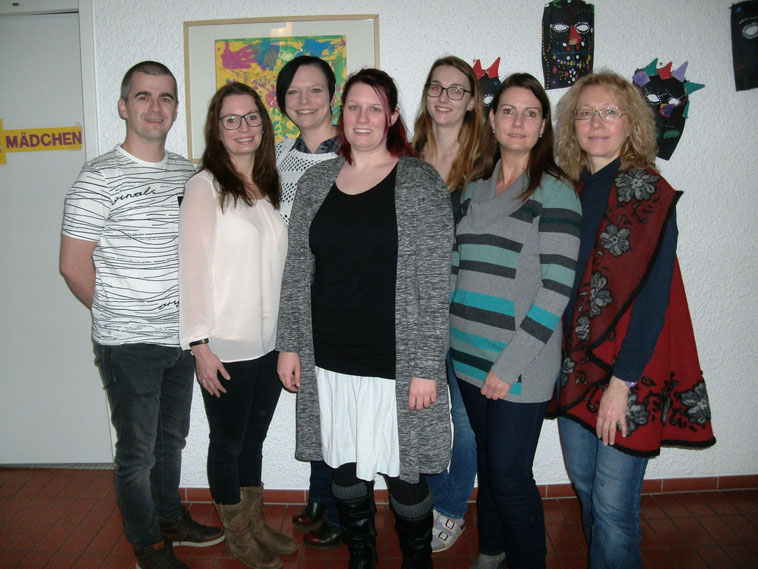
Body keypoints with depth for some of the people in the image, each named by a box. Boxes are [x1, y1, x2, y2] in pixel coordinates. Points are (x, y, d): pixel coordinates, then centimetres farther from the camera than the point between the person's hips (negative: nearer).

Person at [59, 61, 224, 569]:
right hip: (129, 345, -6)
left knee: (172, 437, 22)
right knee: (138, 452, 9)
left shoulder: (187, 173, 6)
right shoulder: (100, 178, -13)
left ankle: (171, 519, 43)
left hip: (181, 336, 6)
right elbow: (74, 265, -12)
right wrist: (120, 314, -3)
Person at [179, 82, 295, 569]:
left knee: (254, 438, 18)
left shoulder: (268, 187, 10)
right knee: (228, 441, 10)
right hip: (226, 346, -6)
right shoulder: (206, 186, -9)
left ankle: (257, 525, 35)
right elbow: (193, 268, -13)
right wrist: (200, 344, -16)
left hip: (269, 342, 6)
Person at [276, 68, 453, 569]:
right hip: (329, 359, 4)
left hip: (395, 362, -4)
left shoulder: (421, 182, -5)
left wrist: (427, 367, -12)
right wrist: (290, 345, 7)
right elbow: (297, 271, 11)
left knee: (404, 472, 8)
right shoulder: (316, 182, 7)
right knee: (345, 467, 16)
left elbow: (434, 282, -9)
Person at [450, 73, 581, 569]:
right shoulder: (475, 191, 12)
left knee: (510, 476, 1)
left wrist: (510, 364, -16)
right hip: (471, 357, 5)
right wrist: (455, 340, 9)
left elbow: (556, 289, -13)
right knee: (487, 461, 17)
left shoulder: (555, 193, -7)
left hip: (521, 365, -5)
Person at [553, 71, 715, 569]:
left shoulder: (648, 191, -9)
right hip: (577, 364, 6)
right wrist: (568, 360, 5)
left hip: (629, 369, -6)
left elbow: (653, 293, -14)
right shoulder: (571, 190, 8)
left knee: (613, 504, 0)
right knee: (584, 486, 17)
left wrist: (622, 381, -17)